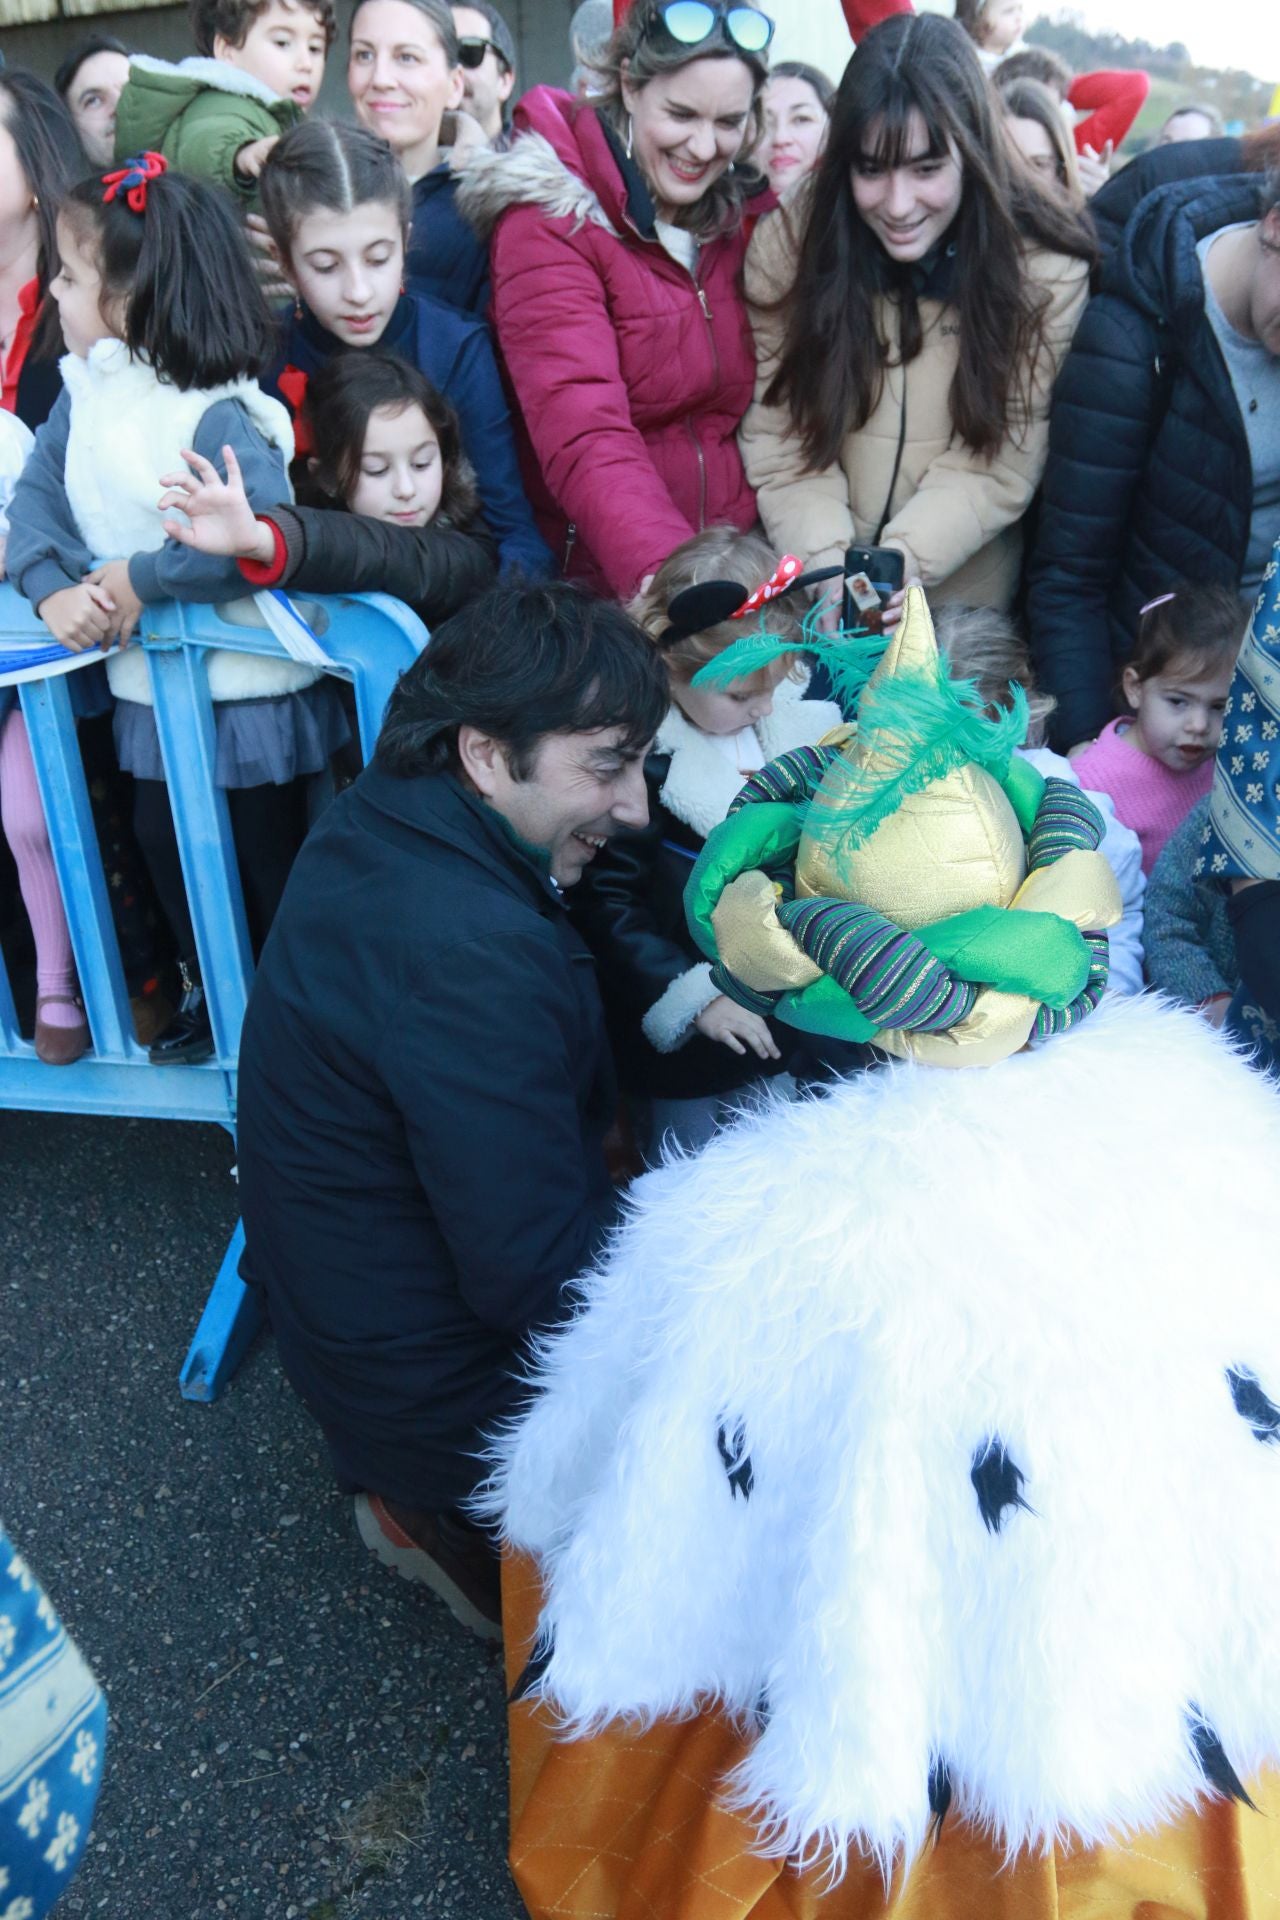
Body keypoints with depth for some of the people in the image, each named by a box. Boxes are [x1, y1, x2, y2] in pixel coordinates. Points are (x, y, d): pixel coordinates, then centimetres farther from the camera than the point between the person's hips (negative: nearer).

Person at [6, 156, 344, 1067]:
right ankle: (213, 992, 40)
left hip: (246, 689, -7)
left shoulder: (216, 419, -22)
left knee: (268, 858, 9)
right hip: (150, 685, 8)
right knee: (165, 845, 20)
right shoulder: (83, 394, 3)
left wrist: (139, 578, -26)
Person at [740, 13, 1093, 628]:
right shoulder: (787, 244, -6)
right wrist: (827, 564, -22)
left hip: (963, 603, -1)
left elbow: (1000, 466, -10)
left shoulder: (1046, 273, -9)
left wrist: (901, 561, -26)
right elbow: (779, 438, -7)